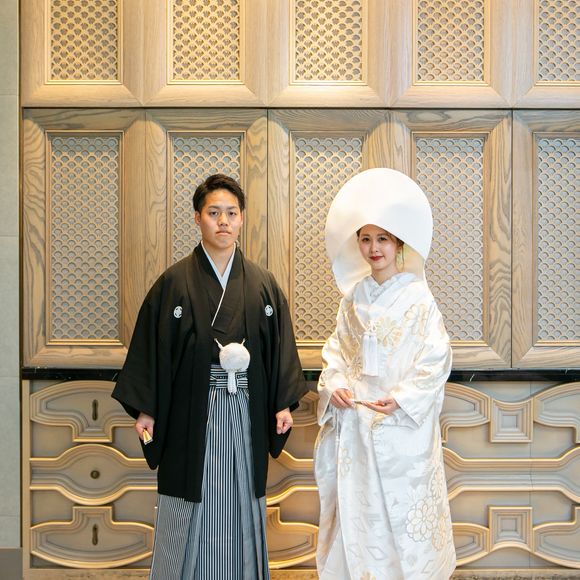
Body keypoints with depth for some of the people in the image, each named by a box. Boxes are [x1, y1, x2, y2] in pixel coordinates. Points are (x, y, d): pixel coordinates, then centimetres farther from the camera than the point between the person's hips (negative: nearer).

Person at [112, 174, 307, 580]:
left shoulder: (263, 284, 4)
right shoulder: (174, 283, -3)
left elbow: (281, 346, 7)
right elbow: (151, 347, -3)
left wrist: (284, 402, 1)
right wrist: (144, 408, -7)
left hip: (246, 413, 2)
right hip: (191, 413, -2)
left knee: (240, 505, 11)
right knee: (191, 513, 5)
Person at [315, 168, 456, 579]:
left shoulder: (417, 297, -7)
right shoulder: (354, 296, 7)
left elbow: (436, 359, -9)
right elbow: (337, 349, 10)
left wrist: (402, 397, -18)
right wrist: (335, 383, -8)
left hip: (403, 422, -4)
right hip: (355, 418, 4)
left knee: (402, 504, 2)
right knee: (356, 503, 9)